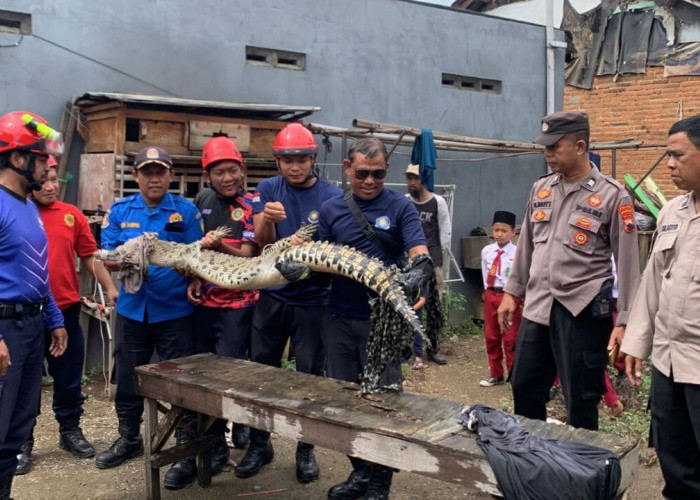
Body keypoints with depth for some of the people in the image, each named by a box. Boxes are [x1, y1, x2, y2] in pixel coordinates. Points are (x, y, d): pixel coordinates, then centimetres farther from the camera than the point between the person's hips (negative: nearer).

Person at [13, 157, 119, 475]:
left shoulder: (71, 214, 5)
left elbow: (90, 256, 8)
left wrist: (110, 287, 2)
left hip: (66, 309, 3)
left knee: (69, 376, 14)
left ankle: (70, 430, 30)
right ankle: (21, 441, 22)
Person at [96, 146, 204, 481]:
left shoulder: (186, 210, -2)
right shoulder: (119, 210, 5)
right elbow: (107, 258, 0)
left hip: (174, 310, -3)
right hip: (131, 309, 3)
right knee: (127, 378, 15)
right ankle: (129, 440, 34)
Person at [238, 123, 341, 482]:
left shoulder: (331, 196, -8)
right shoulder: (267, 190, 0)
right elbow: (262, 243, -8)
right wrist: (267, 219, -29)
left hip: (312, 300, -2)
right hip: (272, 296, 2)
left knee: (310, 375, 8)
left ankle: (306, 449, 23)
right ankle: (259, 443, 27)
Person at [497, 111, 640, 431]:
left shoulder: (611, 195, -8)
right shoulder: (541, 189, 8)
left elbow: (627, 261, -7)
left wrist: (624, 320, -10)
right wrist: (511, 291, 14)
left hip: (583, 311, -5)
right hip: (537, 306, 6)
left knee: (580, 401, 5)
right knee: (524, 388, 14)